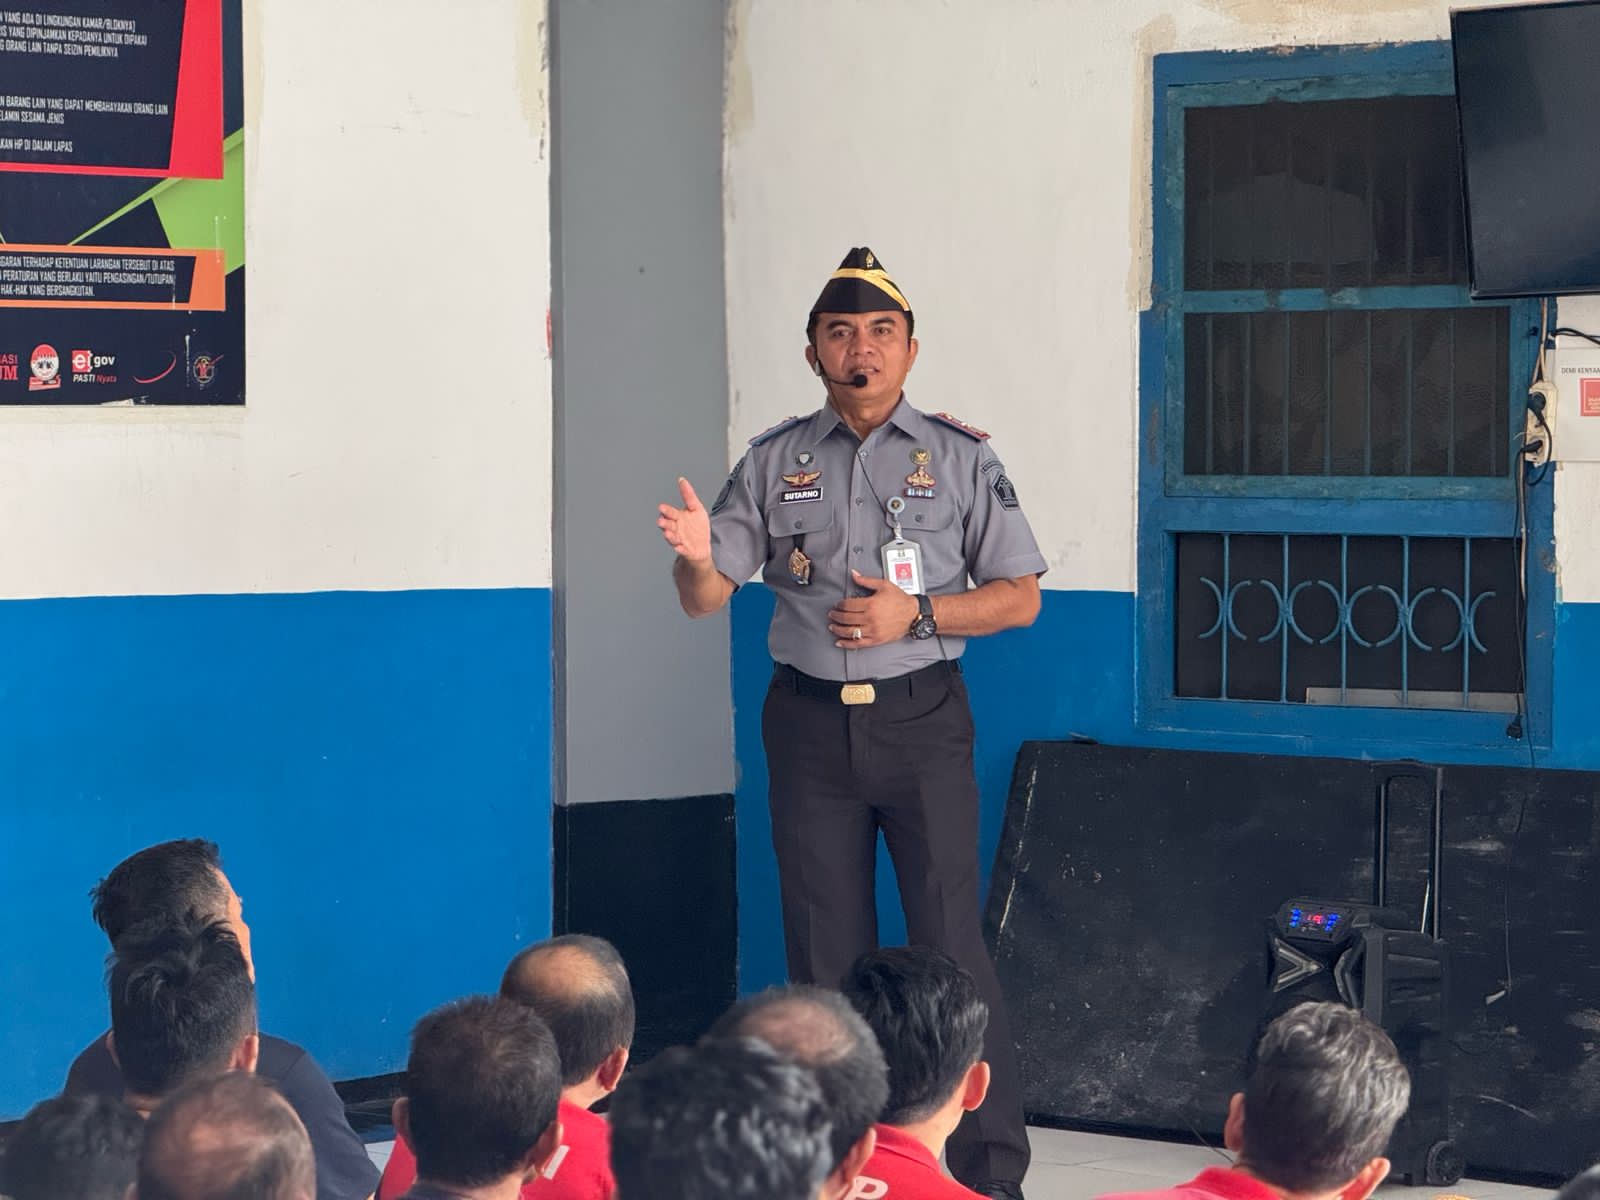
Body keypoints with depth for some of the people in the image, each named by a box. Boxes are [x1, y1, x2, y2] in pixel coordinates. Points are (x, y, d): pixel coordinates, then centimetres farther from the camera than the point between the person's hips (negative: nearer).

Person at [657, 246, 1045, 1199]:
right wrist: (698, 557, -18)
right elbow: (707, 598, 5)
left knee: (952, 943, -9)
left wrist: (916, 613, -12)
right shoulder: (776, 462, 8)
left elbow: (1020, 596, 3)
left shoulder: (961, 457, 4)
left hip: (921, 718, -2)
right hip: (810, 722, 2)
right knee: (826, 957, 5)